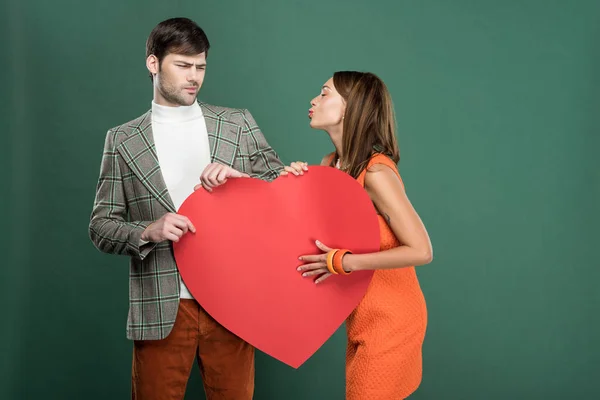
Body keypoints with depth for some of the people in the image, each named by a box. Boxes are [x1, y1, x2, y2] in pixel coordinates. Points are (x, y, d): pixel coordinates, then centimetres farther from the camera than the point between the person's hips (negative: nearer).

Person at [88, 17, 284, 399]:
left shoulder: (239, 124, 7)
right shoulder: (123, 140, 5)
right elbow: (101, 226, 5)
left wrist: (241, 177, -13)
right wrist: (148, 232, -15)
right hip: (161, 308, -1)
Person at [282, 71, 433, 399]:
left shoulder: (376, 172, -22)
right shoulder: (331, 165, 3)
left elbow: (421, 251, -25)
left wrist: (343, 262, -22)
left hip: (389, 318, -8)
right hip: (363, 316, 8)